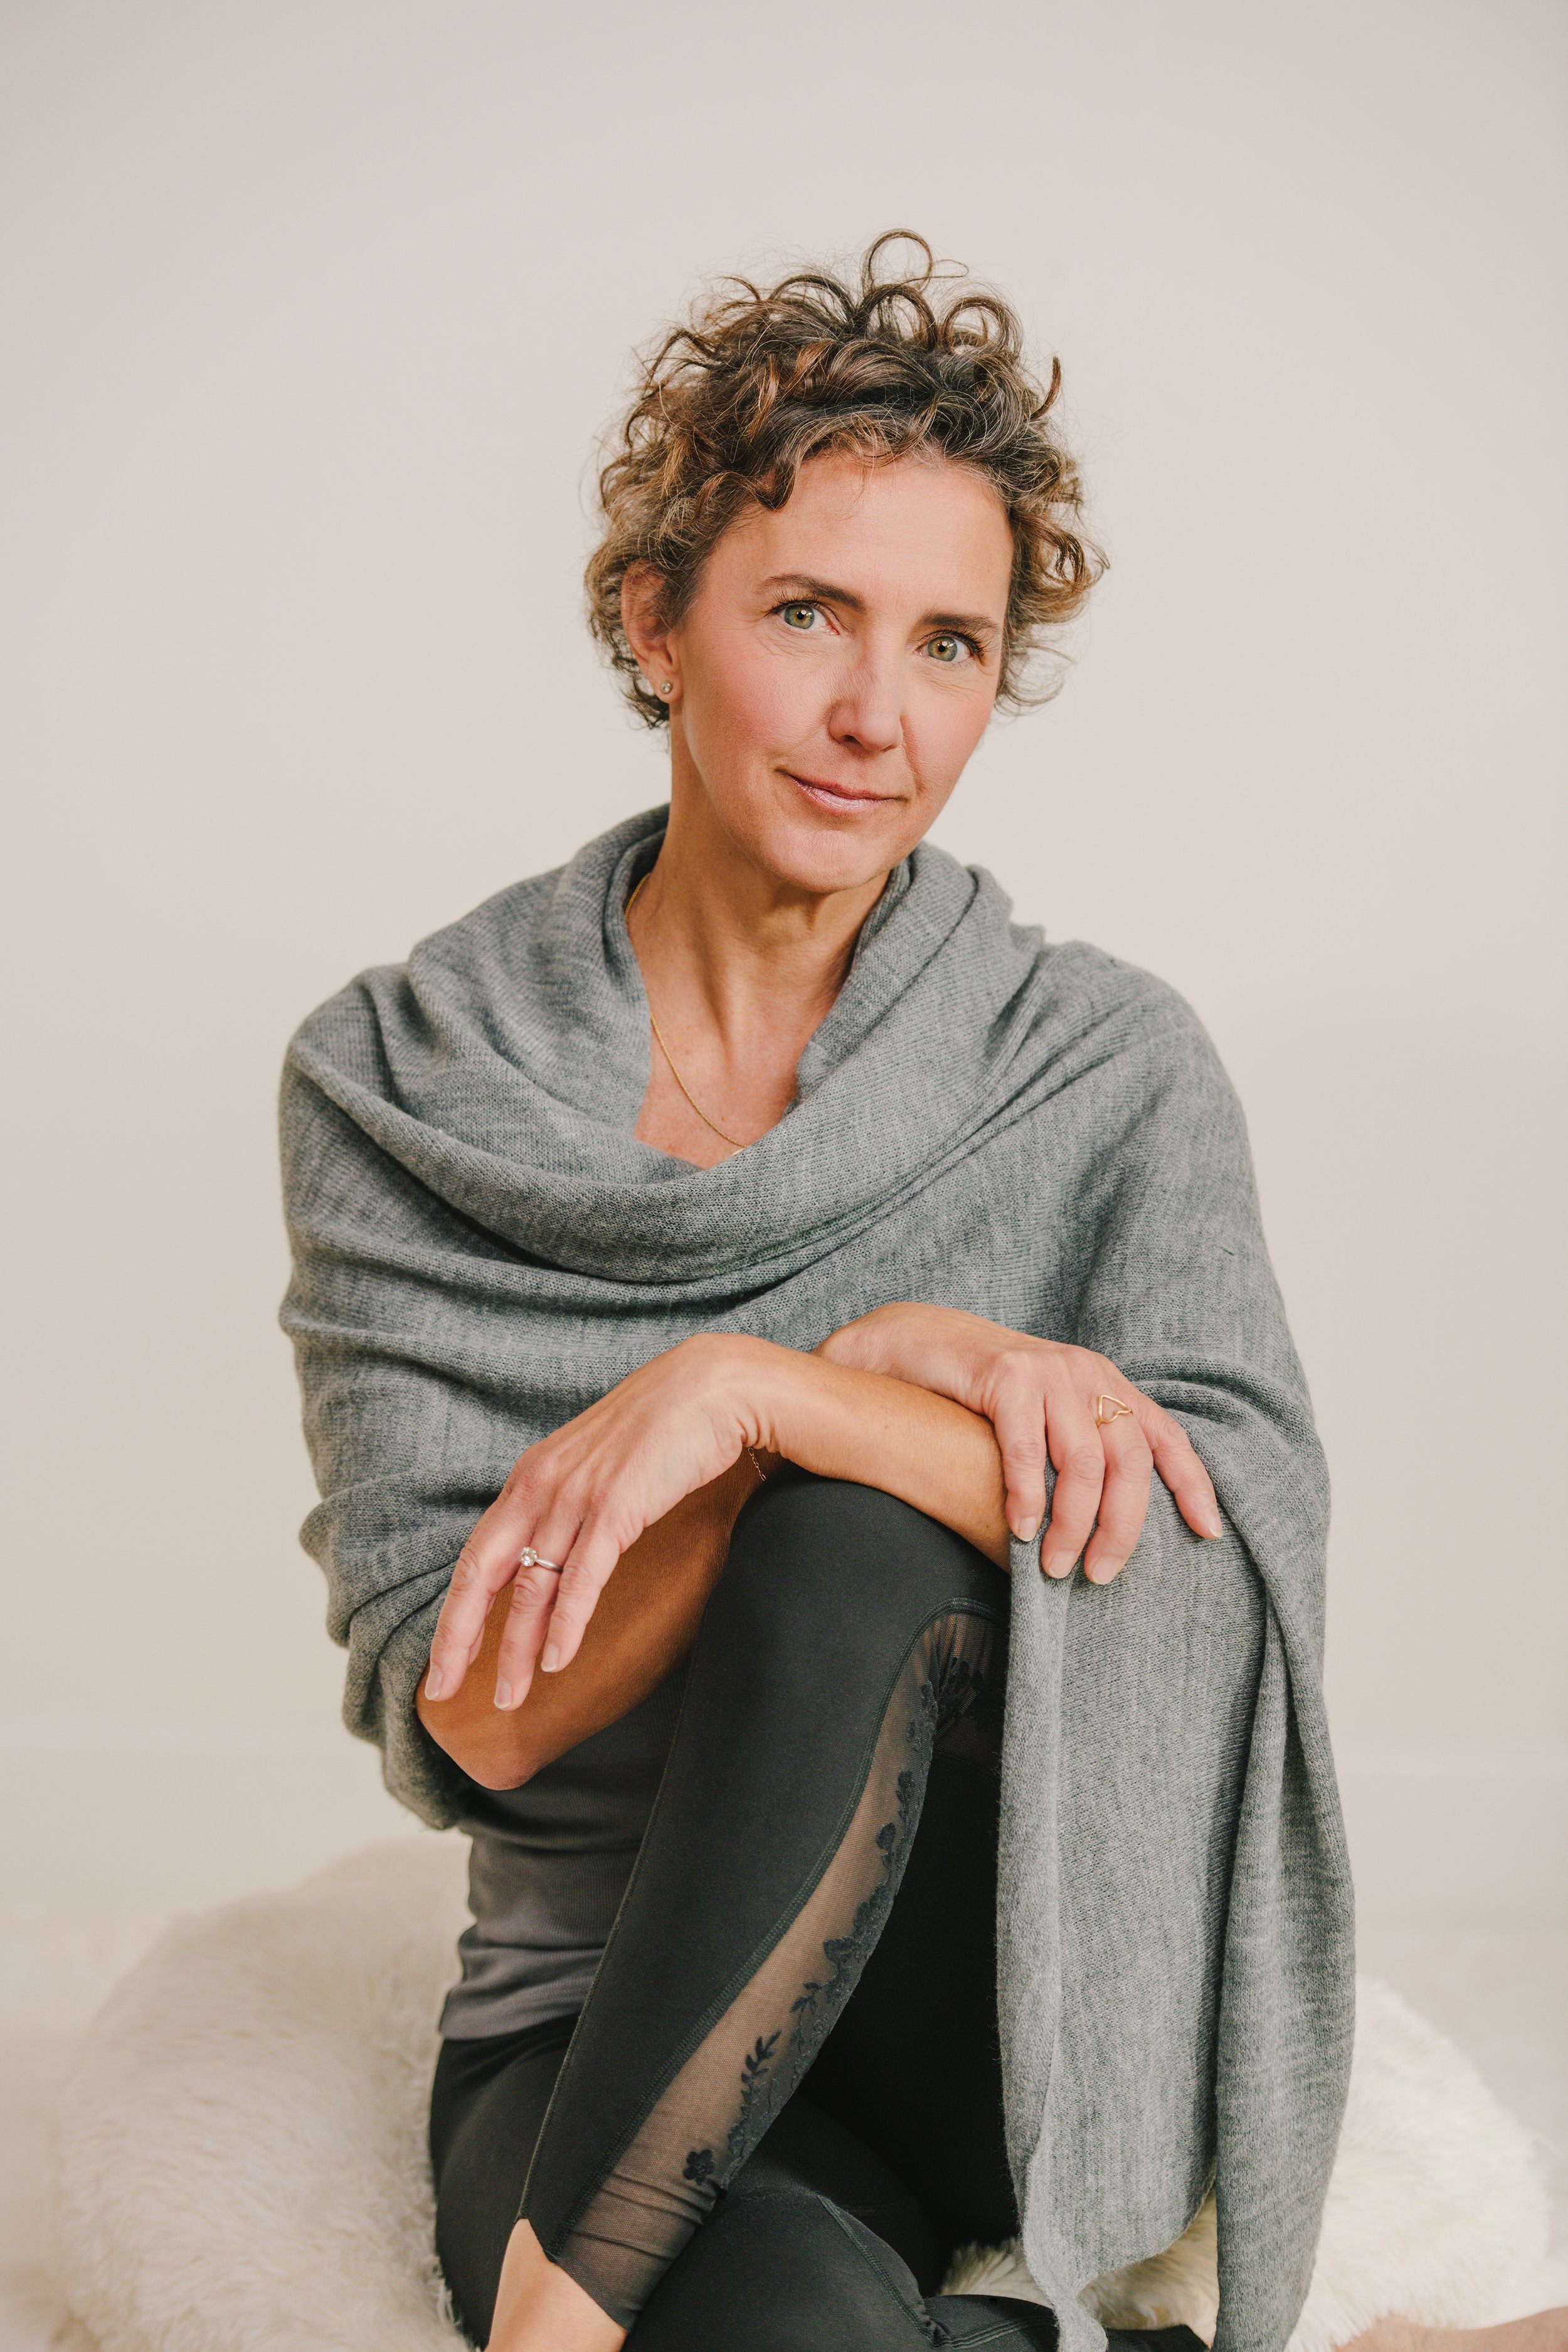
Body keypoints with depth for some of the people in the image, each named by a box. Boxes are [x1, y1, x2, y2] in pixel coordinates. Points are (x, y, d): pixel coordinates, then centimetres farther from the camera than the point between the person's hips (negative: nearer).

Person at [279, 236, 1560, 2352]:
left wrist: (752, 1393, -26)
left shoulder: (1108, 1069, 0)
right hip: (611, 2019, -2)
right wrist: (894, 1367, -19)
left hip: (1046, 2008, 2)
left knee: (865, 1537, -31)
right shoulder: (396, 1083, -1)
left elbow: (1248, 1550, -16)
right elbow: (457, 1720, -8)